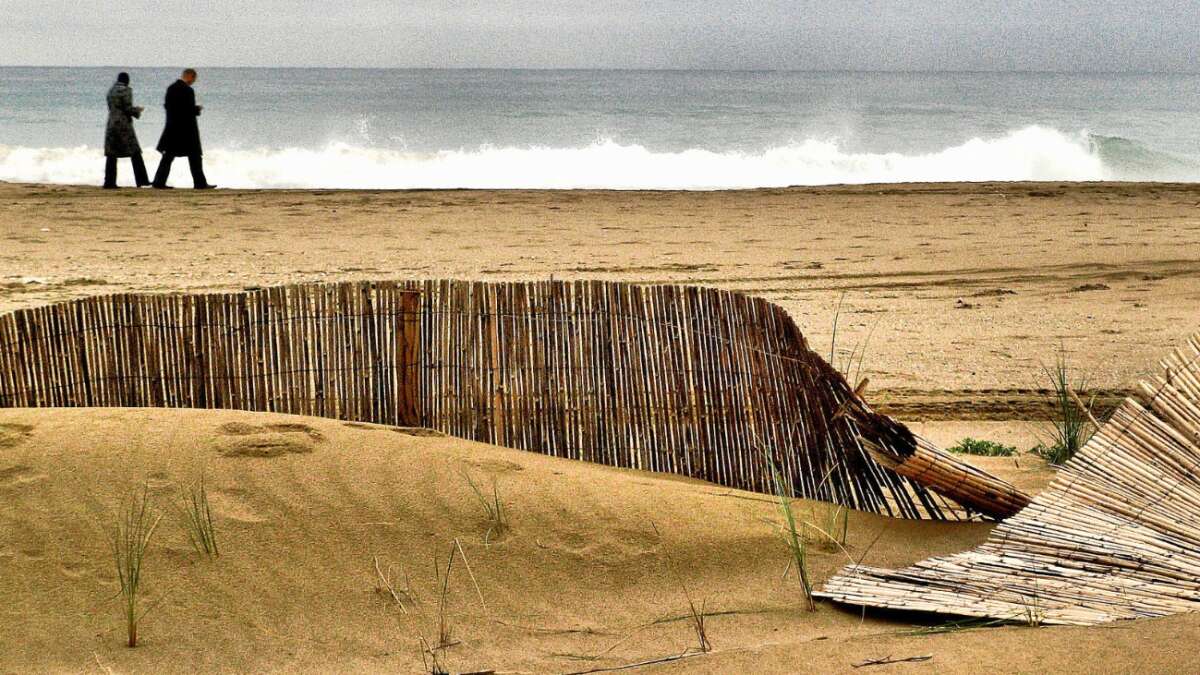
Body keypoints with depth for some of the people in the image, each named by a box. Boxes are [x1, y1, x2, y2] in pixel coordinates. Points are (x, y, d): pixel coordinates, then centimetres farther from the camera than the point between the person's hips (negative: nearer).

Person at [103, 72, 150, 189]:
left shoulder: (111, 91, 11)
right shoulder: (126, 90, -9)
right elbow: (128, 108, -14)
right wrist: (137, 111, 6)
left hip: (111, 124, 6)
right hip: (124, 124, -6)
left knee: (111, 154, 5)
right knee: (135, 152, 2)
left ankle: (109, 182, 1)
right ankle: (141, 180, 1)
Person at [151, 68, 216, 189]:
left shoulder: (170, 88, 7)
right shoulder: (188, 90, -16)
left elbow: (167, 105, 12)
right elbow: (191, 110, -20)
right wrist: (198, 109, 2)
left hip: (172, 128, 7)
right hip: (186, 129, -7)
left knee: (168, 156, 8)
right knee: (195, 156, 3)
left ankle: (159, 182, 4)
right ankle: (200, 183, 6)